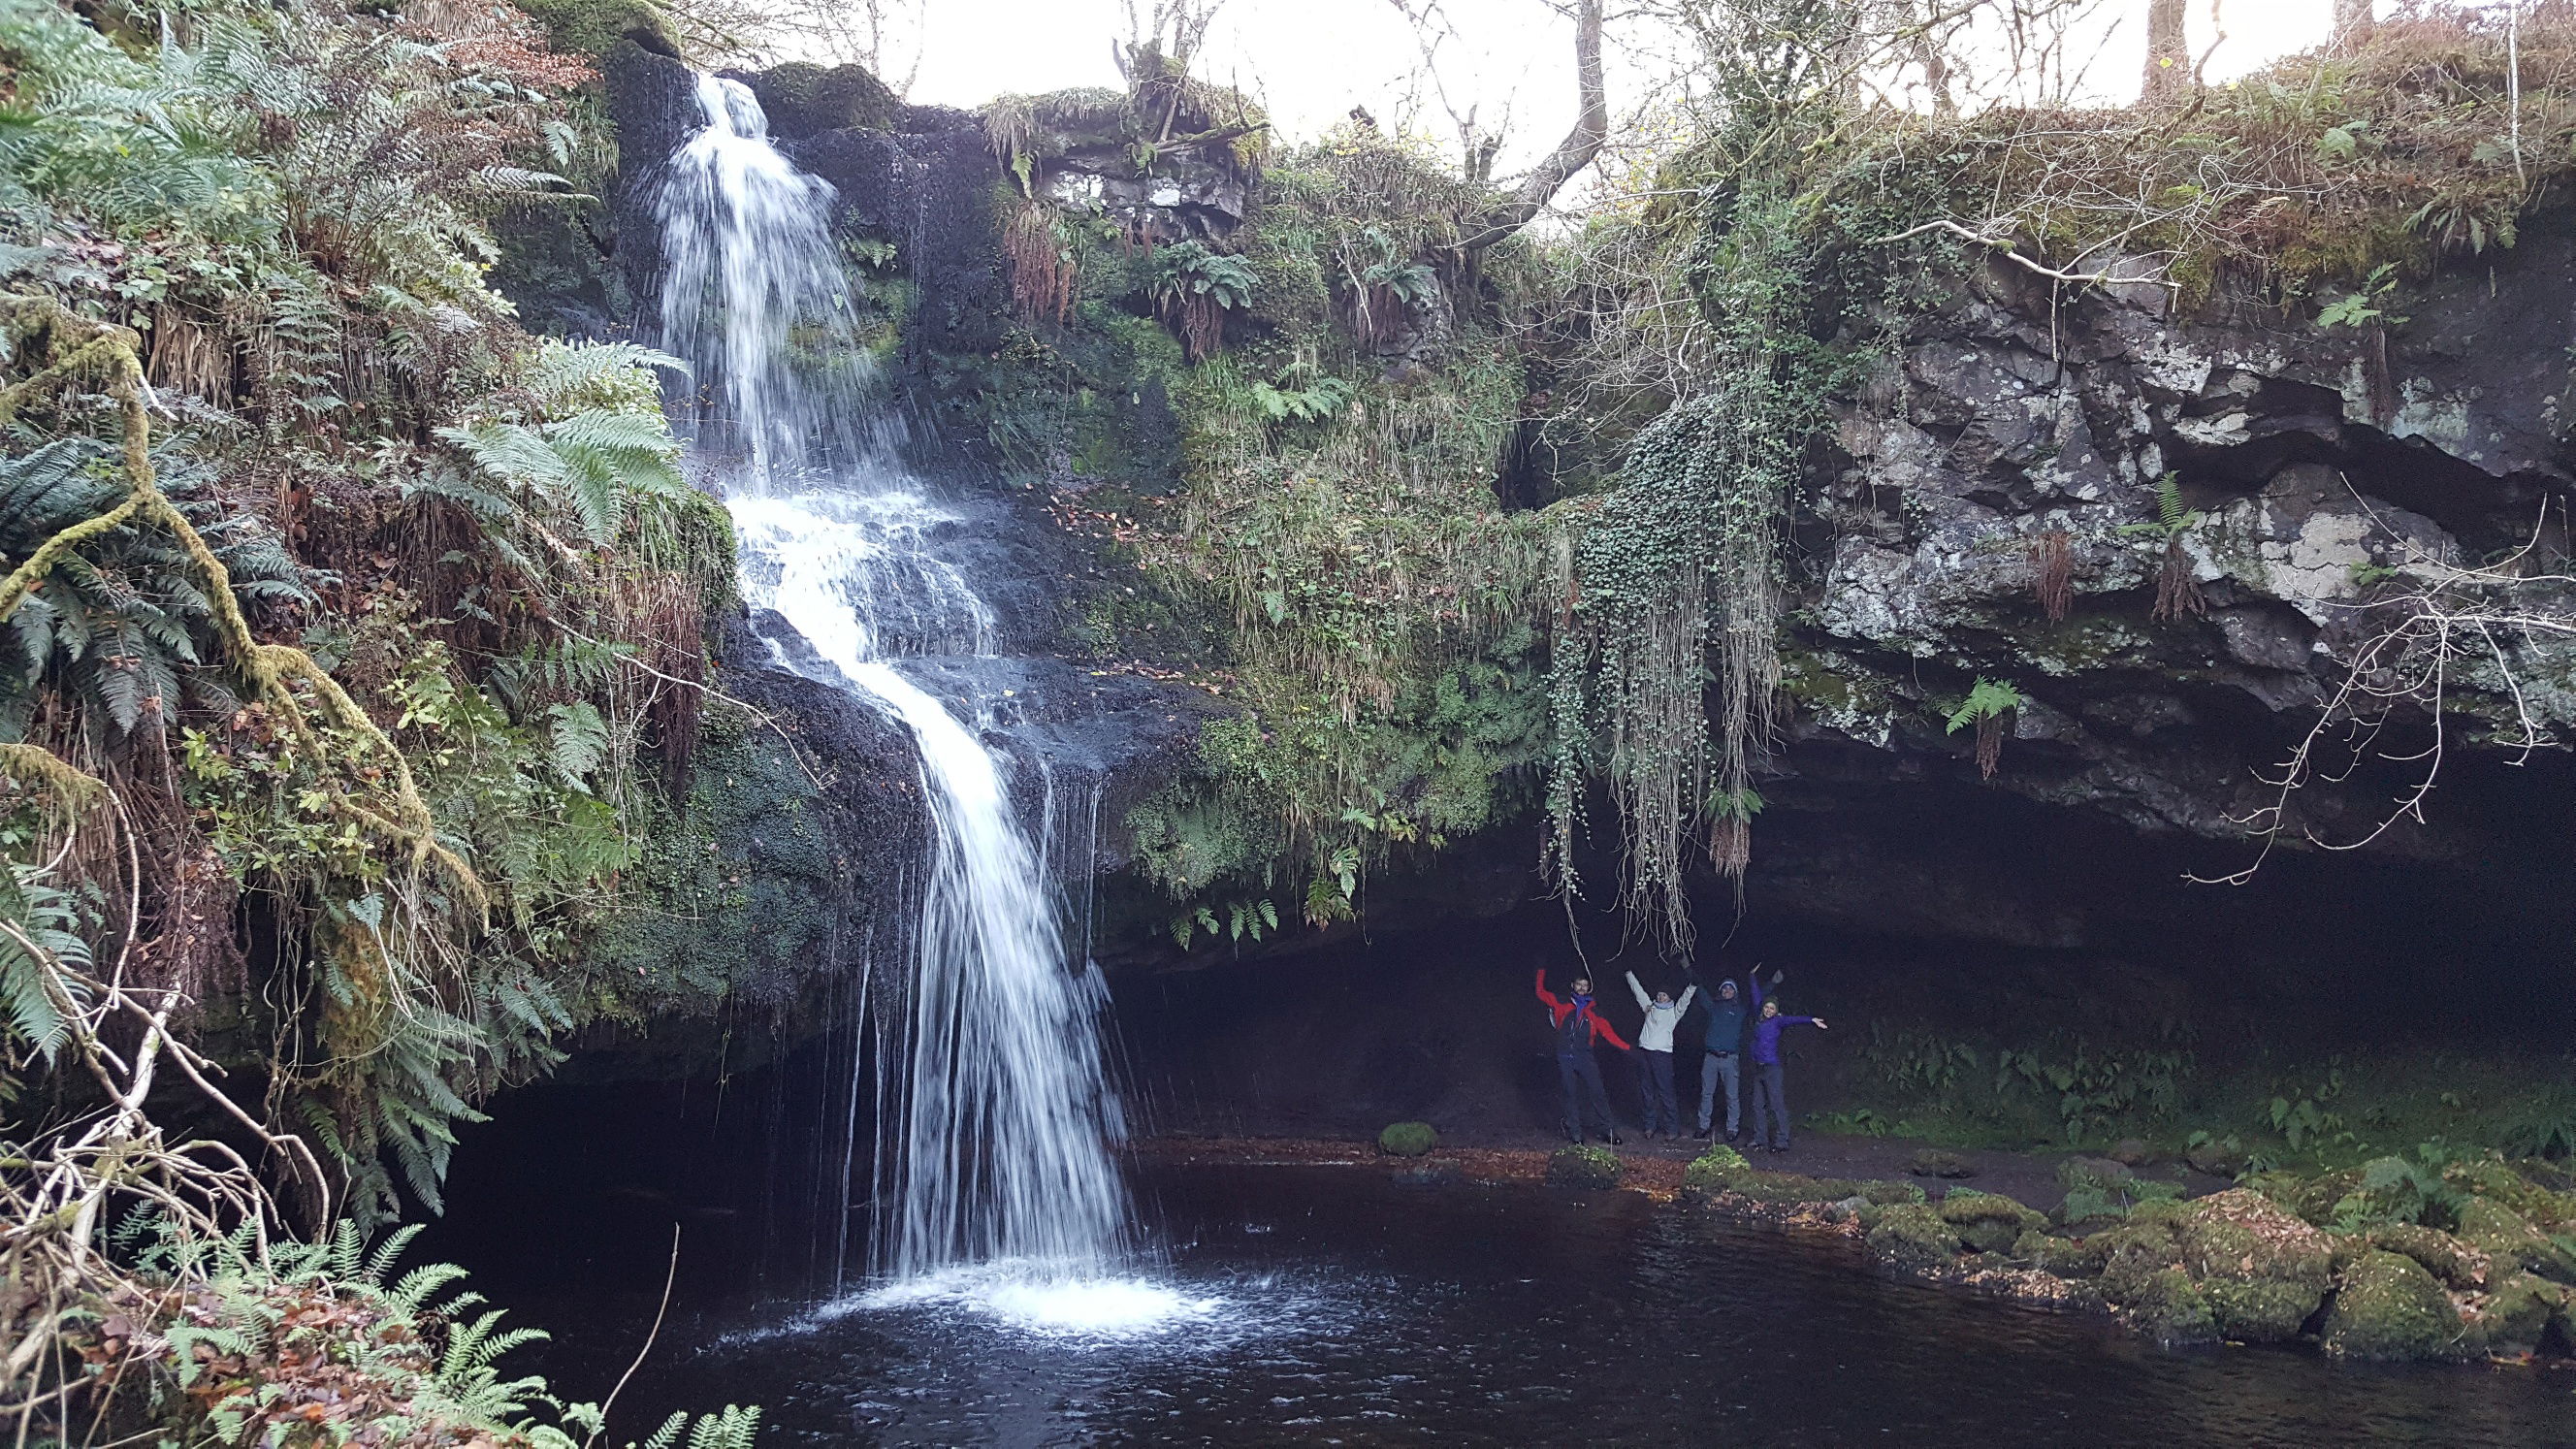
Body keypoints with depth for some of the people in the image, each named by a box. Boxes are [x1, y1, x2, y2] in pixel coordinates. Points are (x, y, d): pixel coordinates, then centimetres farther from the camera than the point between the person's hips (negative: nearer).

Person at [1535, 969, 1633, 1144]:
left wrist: (1626, 1047, -5)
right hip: (1565, 1059, 0)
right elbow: (1541, 992, 13)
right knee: (1571, 1095, 5)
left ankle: (1609, 1131, -2)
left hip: (1585, 1058, 0)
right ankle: (1575, 1133, 11)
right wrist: (1542, 971, 11)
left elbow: (1607, 1031, 3)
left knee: (1598, 1093, -6)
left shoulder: (1592, 1011, 8)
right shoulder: (1563, 1005, 9)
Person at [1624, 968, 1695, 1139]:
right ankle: (1651, 1125, 17)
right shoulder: (1650, 1007, 19)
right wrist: (1628, 972, 26)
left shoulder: (1674, 1011, 8)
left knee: (1665, 1091, -7)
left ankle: (1672, 1128, -3)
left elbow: (1686, 998, -5)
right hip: (1644, 1052, 5)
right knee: (1647, 1091, 8)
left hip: (1662, 1053, -5)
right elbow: (1637, 989, 24)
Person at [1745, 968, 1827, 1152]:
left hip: (1772, 1068, -7)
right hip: (1758, 1068, 7)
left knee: (1777, 1105, -8)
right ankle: (1758, 1138, 17)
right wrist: (1753, 977, 35)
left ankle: (1782, 1142, -9)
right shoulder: (1759, 1019, 10)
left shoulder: (1777, 1021, -4)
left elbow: (1794, 1020, -23)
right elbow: (1757, 997, 23)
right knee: (1757, 1105, 10)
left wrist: (1811, 1020, -39)